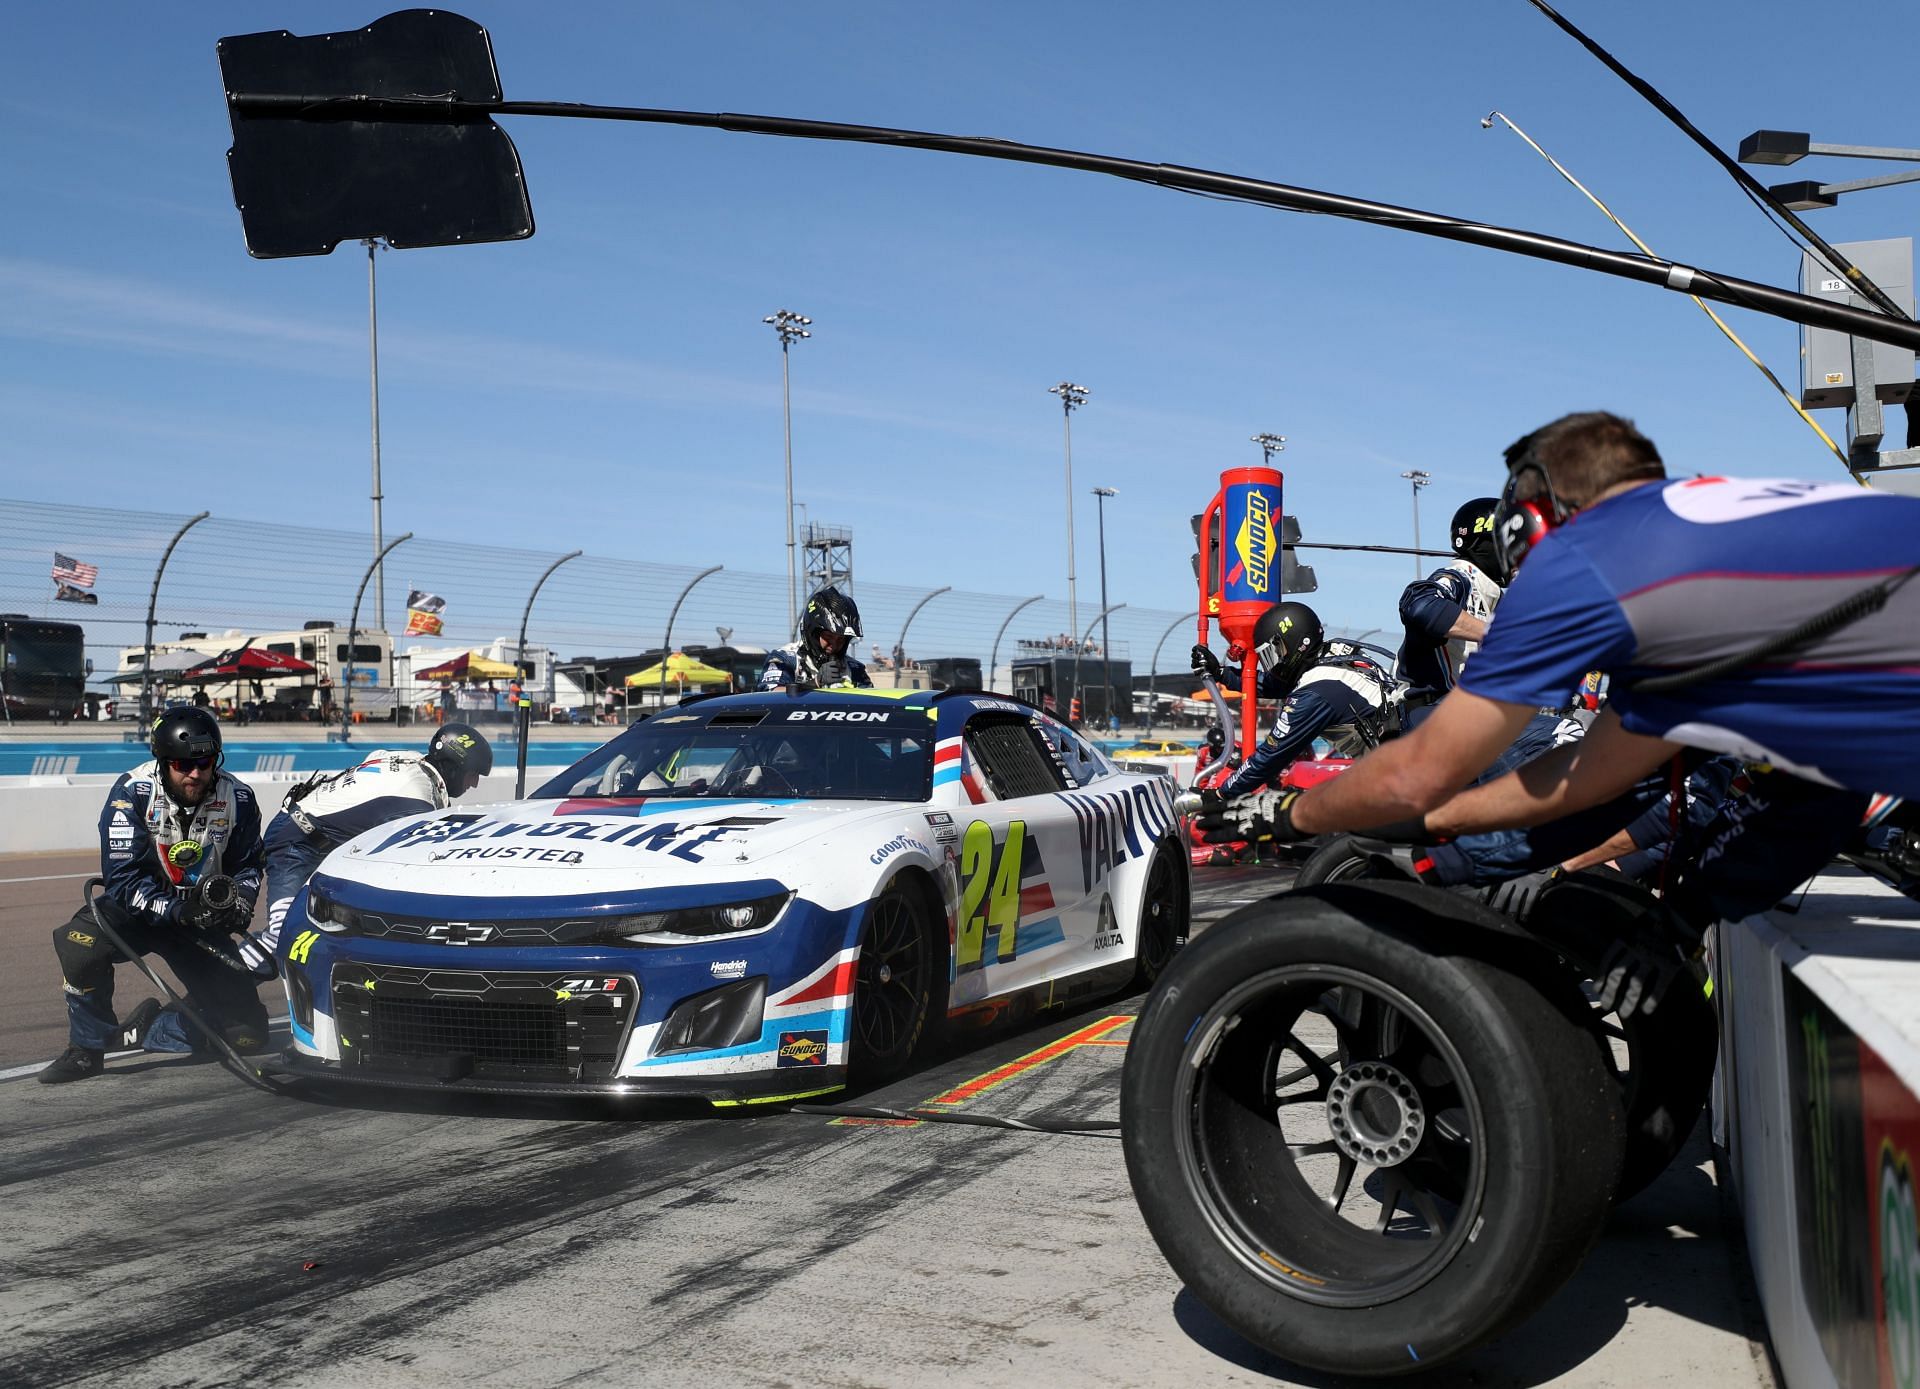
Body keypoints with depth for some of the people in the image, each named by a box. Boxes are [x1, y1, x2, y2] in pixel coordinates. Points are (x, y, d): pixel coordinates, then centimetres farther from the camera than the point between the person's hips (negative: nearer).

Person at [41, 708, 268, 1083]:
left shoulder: (237, 797, -10)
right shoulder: (132, 792, -18)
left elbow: (247, 865, 7)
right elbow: (124, 879, -22)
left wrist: (240, 902, -14)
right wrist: (178, 911, -34)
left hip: (202, 916, 2)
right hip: (140, 907, -2)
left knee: (247, 1031, -10)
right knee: (82, 943, -36)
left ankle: (143, 1031, 14)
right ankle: (86, 1049, -11)